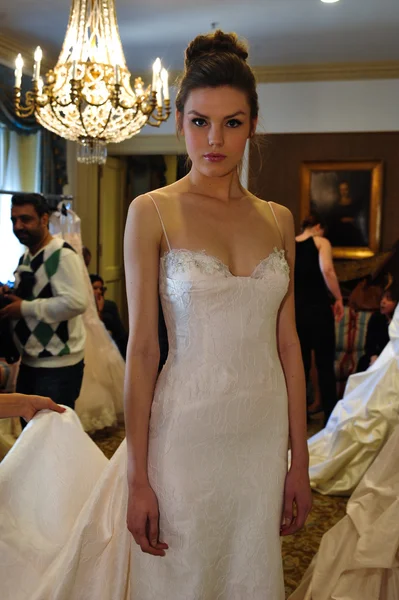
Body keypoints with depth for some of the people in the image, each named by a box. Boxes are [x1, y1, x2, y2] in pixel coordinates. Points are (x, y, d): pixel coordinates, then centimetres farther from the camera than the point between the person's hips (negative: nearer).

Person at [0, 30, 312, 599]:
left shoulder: (278, 219, 5)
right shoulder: (153, 213, -7)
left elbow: (287, 343, 6)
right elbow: (142, 349, -9)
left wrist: (300, 459, 5)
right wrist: (137, 478, -9)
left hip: (265, 432, 4)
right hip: (186, 431, -4)